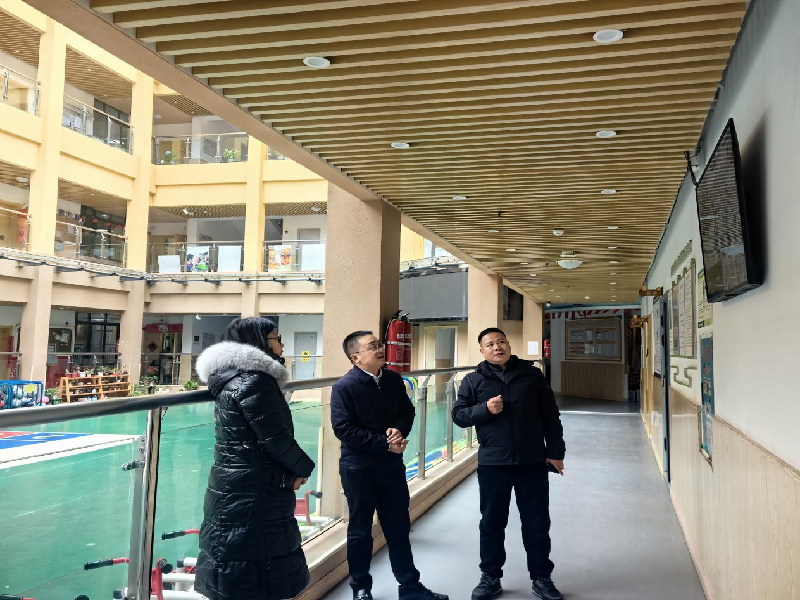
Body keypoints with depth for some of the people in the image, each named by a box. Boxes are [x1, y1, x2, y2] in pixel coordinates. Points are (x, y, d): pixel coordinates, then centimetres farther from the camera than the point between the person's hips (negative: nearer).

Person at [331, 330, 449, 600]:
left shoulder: (394, 380, 1)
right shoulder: (344, 386, -16)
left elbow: (407, 412, 10)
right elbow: (344, 430, -20)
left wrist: (399, 430, -13)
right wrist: (385, 444, -21)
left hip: (392, 465, 5)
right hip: (358, 469, -5)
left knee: (399, 527, 15)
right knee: (360, 530, 11)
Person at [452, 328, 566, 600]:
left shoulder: (532, 374, 3)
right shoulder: (473, 380, 1)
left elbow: (550, 416, 5)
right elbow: (458, 415, 0)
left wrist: (555, 452, 2)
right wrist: (485, 409, -16)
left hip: (532, 462, 1)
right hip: (492, 464, 0)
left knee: (537, 522, 10)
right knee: (492, 522, 10)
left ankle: (541, 578, 26)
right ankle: (490, 577, 26)